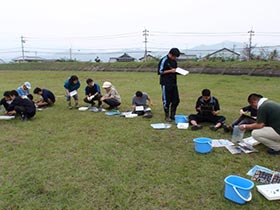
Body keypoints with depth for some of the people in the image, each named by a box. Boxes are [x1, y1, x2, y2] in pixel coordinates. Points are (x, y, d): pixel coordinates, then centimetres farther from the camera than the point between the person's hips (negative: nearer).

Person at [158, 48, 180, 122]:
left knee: (176, 100, 7)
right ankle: (167, 116, 14)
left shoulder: (174, 61, 14)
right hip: (166, 84, -7)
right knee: (166, 101, 1)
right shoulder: (164, 60, -9)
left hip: (173, 83, 7)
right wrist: (170, 71, -16)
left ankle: (172, 115, 20)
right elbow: (160, 72, -12)